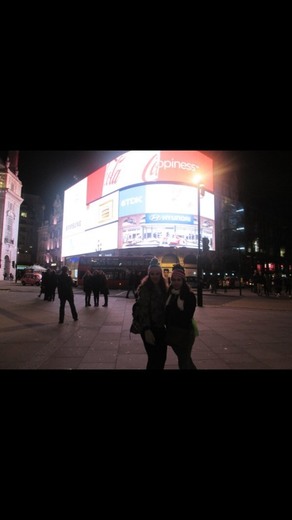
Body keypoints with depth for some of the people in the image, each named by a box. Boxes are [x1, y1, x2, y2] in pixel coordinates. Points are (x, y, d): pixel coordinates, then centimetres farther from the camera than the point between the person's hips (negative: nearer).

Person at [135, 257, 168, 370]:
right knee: (154, 359, 0)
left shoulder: (162, 287, 8)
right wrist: (147, 330, -23)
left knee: (162, 357, 13)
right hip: (150, 328, -7)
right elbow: (143, 310, -18)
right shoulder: (145, 288, -14)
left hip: (161, 327, 7)